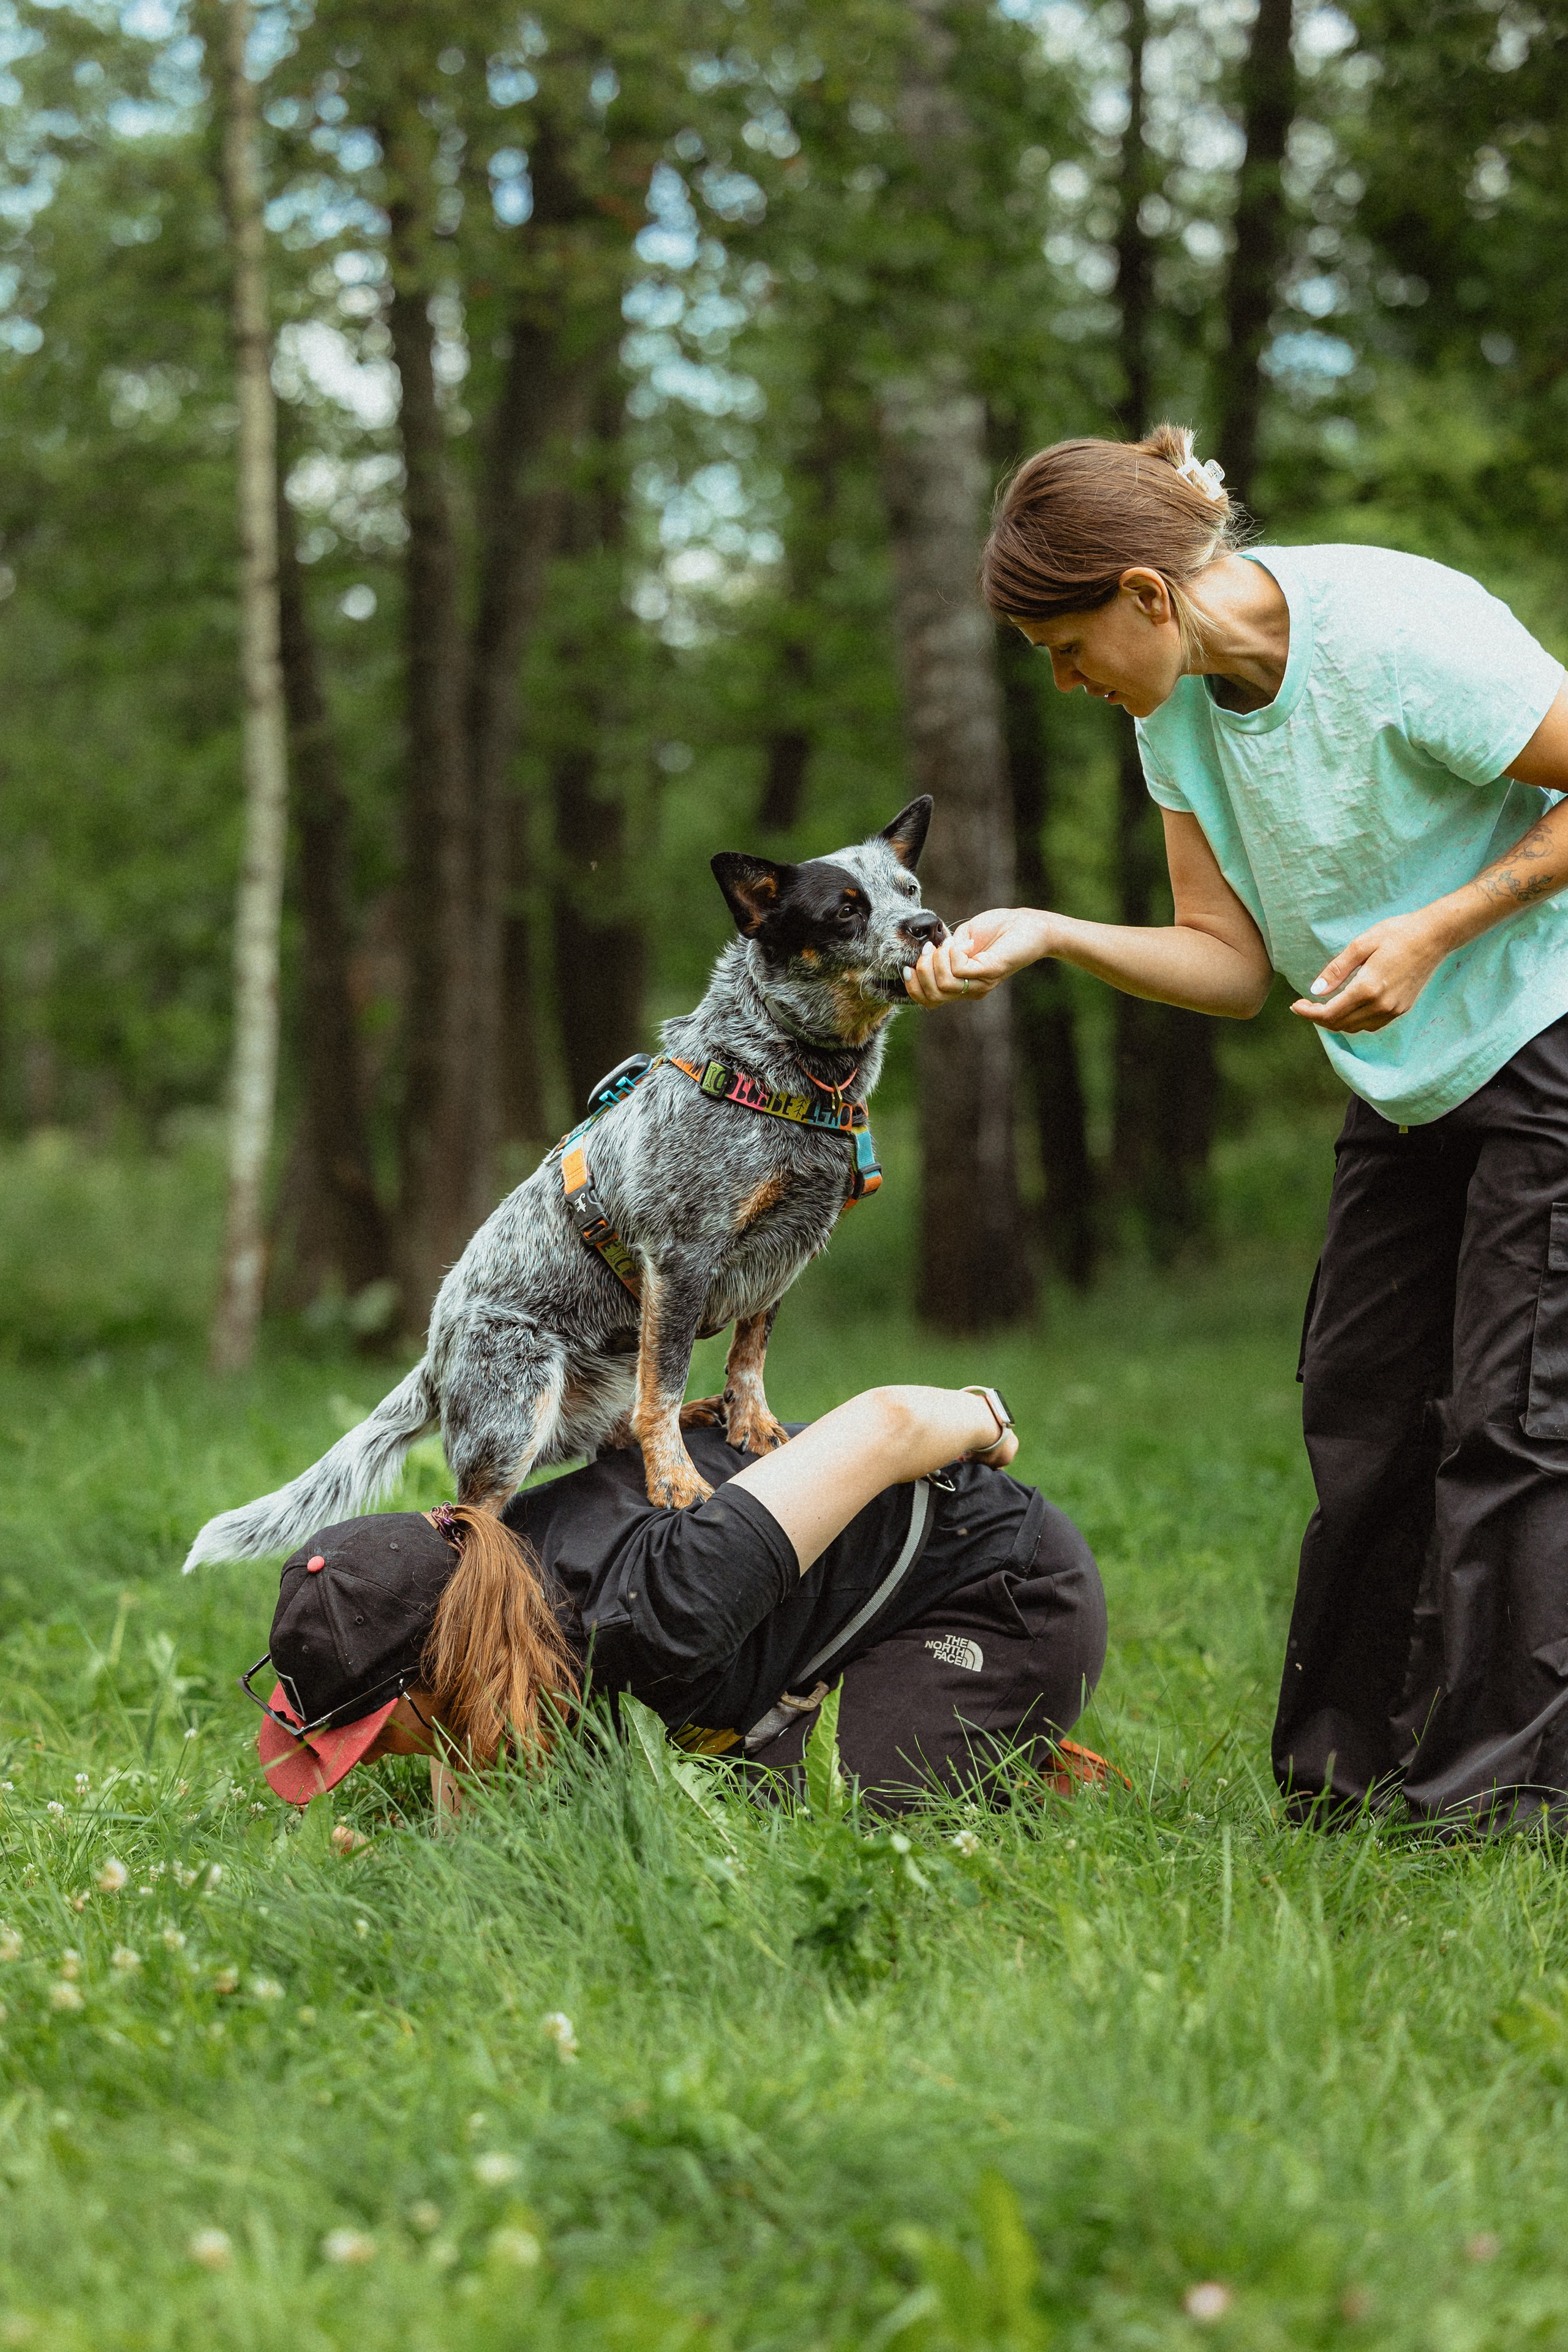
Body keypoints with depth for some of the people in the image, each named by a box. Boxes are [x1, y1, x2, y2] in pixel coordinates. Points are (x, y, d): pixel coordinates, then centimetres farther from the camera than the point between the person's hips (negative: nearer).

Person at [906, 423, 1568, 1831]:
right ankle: (1343, 1785, 14)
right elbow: (1235, 964, 0)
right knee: (1362, 1421, 6)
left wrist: (1432, 933, -24)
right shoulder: (1176, 707, -2)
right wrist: (1050, 937, -15)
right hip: (1407, 1081, 8)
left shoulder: (1400, 631, -25)